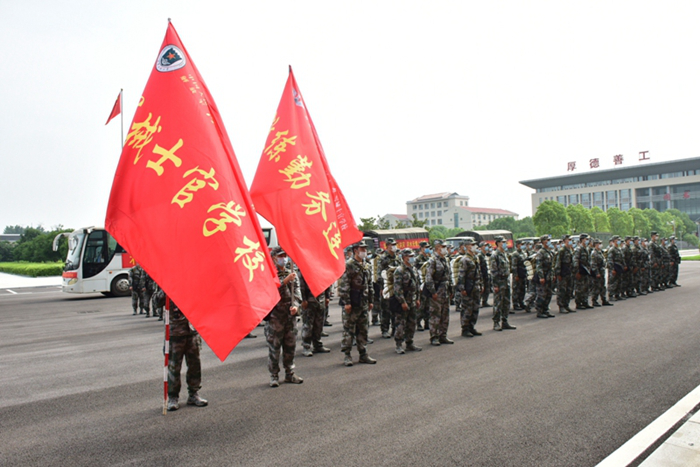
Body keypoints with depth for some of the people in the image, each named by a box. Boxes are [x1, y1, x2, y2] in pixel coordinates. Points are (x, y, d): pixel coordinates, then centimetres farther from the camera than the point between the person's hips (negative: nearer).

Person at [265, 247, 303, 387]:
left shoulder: (291, 273, 12)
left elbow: (297, 291, 8)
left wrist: (295, 305, -8)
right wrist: (285, 281, -21)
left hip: (290, 315, 5)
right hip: (274, 315, -5)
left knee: (290, 346, 11)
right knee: (274, 347, 0)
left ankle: (289, 374, 23)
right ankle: (274, 376, 13)